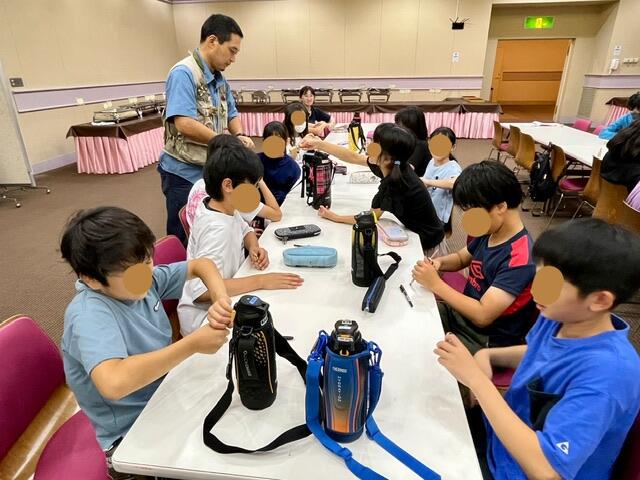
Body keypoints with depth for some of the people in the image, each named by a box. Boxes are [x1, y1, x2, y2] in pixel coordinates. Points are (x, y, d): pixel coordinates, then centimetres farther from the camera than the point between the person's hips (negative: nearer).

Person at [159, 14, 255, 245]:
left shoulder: (219, 78, 10)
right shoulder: (183, 73, -17)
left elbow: (231, 114, 17)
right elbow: (184, 124, -27)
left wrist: (239, 135, -5)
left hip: (212, 171, 8)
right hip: (184, 174, -8)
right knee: (184, 241, 5)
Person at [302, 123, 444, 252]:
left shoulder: (394, 184, -32)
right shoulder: (393, 166, -10)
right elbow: (354, 157, 1)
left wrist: (335, 217, -10)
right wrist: (319, 144, 2)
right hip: (414, 230, 6)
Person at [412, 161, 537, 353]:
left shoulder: (519, 258, -27)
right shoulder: (489, 232, -3)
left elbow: (482, 315, -30)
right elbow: (461, 258, 16)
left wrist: (435, 284, -25)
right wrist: (439, 262, -7)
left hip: (486, 340, -7)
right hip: (462, 311, 8)